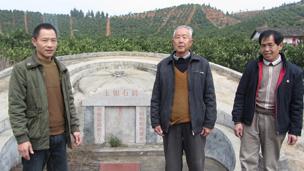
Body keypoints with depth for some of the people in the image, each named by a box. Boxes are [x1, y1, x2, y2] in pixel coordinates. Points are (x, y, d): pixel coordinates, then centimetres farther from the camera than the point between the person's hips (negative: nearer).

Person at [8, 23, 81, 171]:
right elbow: (16, 108, -11)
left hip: (60, 137, 5)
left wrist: (74, 127, 8)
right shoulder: (21, 69, -8)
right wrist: (21, 138, -15)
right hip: (36, 138, -5)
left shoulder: (62, 69, 9)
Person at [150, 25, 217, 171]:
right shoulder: (163, 66, 5)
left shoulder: (202, 64, 2)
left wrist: (209, 123, -4)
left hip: (194, 125, -1)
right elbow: (156, 97, 6)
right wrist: (155, 122, 0)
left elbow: (210, 97, 1)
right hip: (170, 126, 1)